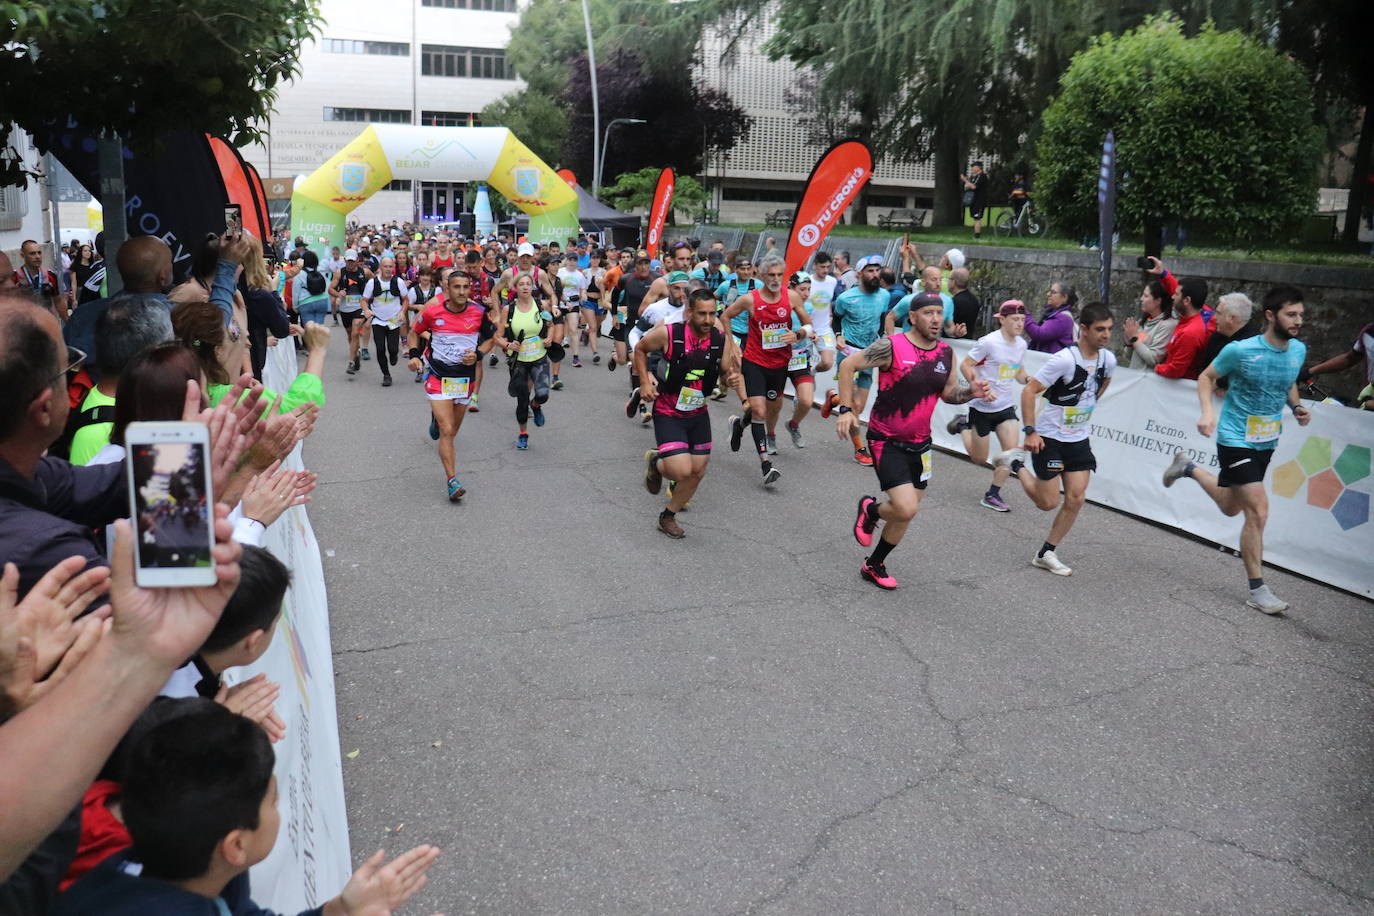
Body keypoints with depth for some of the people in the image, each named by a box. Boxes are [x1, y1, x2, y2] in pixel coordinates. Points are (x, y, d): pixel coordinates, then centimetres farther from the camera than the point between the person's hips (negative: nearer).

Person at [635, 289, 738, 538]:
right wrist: (645, 381, -9)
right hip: (668, 414, -5)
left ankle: (668, 517, 31)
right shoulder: (667, 333, -19)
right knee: (682, 471, -19)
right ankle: (655, 462, 19)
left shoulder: (721, 338, -9)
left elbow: (726, 371, 3)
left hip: (698, 414, 5)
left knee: (697, 472, 8)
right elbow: (640, 349, -1)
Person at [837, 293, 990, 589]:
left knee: (905, 514, 11)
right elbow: (848, 365, -10)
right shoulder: (891, 347, -16)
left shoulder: (946, 353, 2)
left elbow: (948, 392, 13)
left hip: (919, 443, 6)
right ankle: (870, 510, 17)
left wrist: (971, 392, -8)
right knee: (906, 509, -18)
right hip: (887, 442, -6)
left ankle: (873, 565, 32)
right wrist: (845, 409, -17)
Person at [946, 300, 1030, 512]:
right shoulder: (989, 342, -17)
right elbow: (964, 365, -13)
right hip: (982, 407, -5)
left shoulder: (1021, 344, 4)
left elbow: (1020, 375, 14)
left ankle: (992, 496, 5)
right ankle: (963, 426, 35)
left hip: (1006, 407, 5)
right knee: (979, 459, 7)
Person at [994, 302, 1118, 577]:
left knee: (1076, 499, -1)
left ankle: (1046, 554, 13)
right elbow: (1029, 390, -20)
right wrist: (1030, 431, -23)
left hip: (1079, 439, 6)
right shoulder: (1064, 359, -23)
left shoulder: (1108, 359, -3)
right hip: (1049, 438, -6)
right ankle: (1016, 463, 25)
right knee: (1048, 502, 0)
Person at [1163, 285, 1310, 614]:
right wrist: (1207, 412, -18)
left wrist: (1296, 407, -1)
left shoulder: (1299, 350, 0)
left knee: (1231, 507, 21)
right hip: (1236, 439, -7)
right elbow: (1207, 377, -3)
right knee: (1258, 511, -14)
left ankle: (1188, 467, 48)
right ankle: (1257, 590, -3)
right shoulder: (1240, 350, -18)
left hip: (1267, 442, 7)